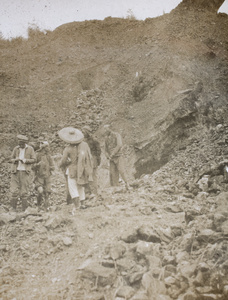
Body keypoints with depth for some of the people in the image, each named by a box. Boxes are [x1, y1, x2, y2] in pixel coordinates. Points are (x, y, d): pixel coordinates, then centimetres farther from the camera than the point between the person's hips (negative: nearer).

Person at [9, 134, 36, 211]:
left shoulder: (30, 149, 1)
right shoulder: (16, 149, 8)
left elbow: (34, 160, -1)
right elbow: (11, 160, 11)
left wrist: (24, 160, -14)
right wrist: (15, 160, -11)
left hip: (25, 172, -2)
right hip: (15, 171, 2)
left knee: (24, 191, -1)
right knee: (14, 191, -3)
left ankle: (24, 209, 8)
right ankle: (14, 208, 7)